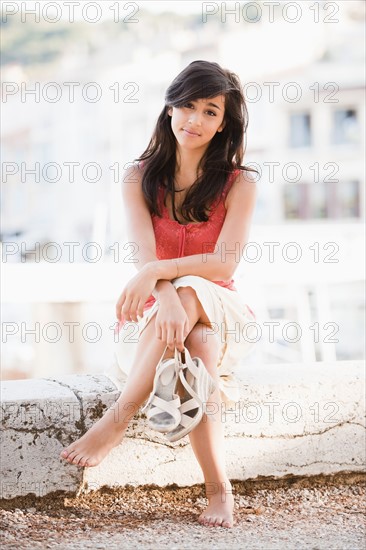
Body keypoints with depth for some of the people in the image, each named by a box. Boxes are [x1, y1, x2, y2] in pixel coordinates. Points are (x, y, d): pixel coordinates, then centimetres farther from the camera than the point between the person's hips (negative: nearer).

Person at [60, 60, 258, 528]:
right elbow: (145, 258, -13)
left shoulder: (239, 184, -1)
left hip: (220, 313, 0)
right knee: (196, 348, -37)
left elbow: (225, 263, -15)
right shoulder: (140, 178, 2)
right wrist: (166, 298, -37)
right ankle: (219, 489, -39)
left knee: (190, 294, -38)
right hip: (155, 314, 1)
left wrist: (160, 273, -33)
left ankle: (118, 418, -38)